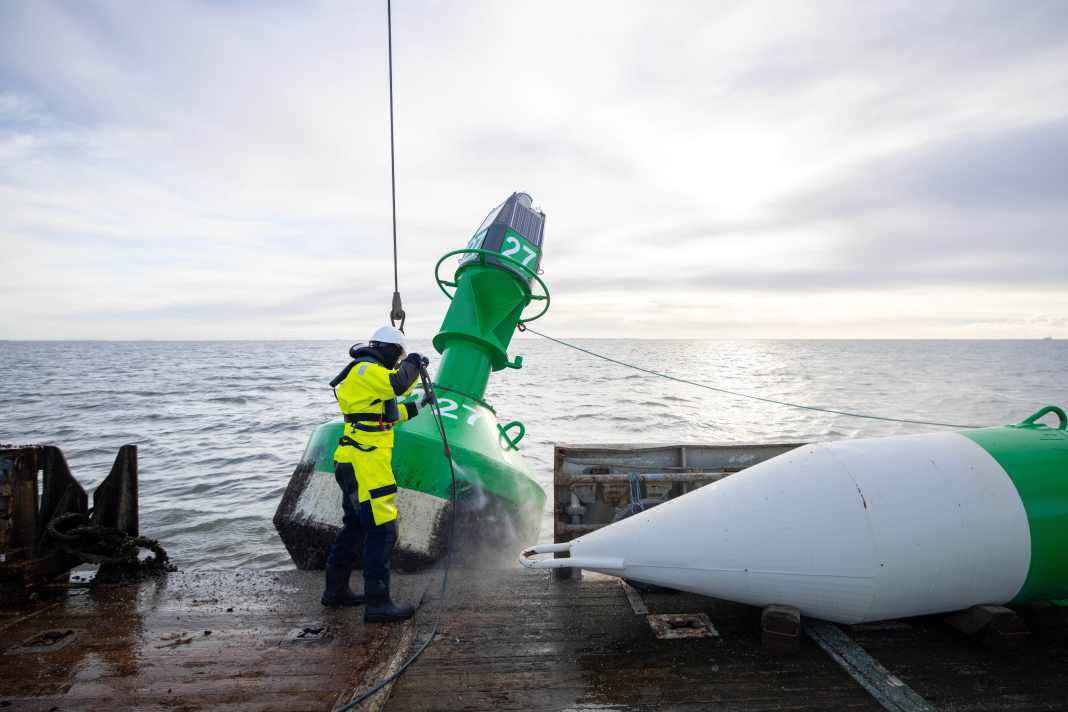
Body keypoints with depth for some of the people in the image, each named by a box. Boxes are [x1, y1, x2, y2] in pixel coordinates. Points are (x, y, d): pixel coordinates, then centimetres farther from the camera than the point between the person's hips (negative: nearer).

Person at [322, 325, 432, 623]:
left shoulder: (364, 371, 21)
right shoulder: (365, 369, -11)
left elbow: (384, 415, 30)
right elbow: (397, 384, -29)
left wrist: (415, 407, 30)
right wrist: (413, 363, -11)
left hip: (355, 464, 11)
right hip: (366, 464, -11)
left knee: (355, 527, 20)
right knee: (382, 529, -9)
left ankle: (335, 590, 32)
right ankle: (378, 603, -6)